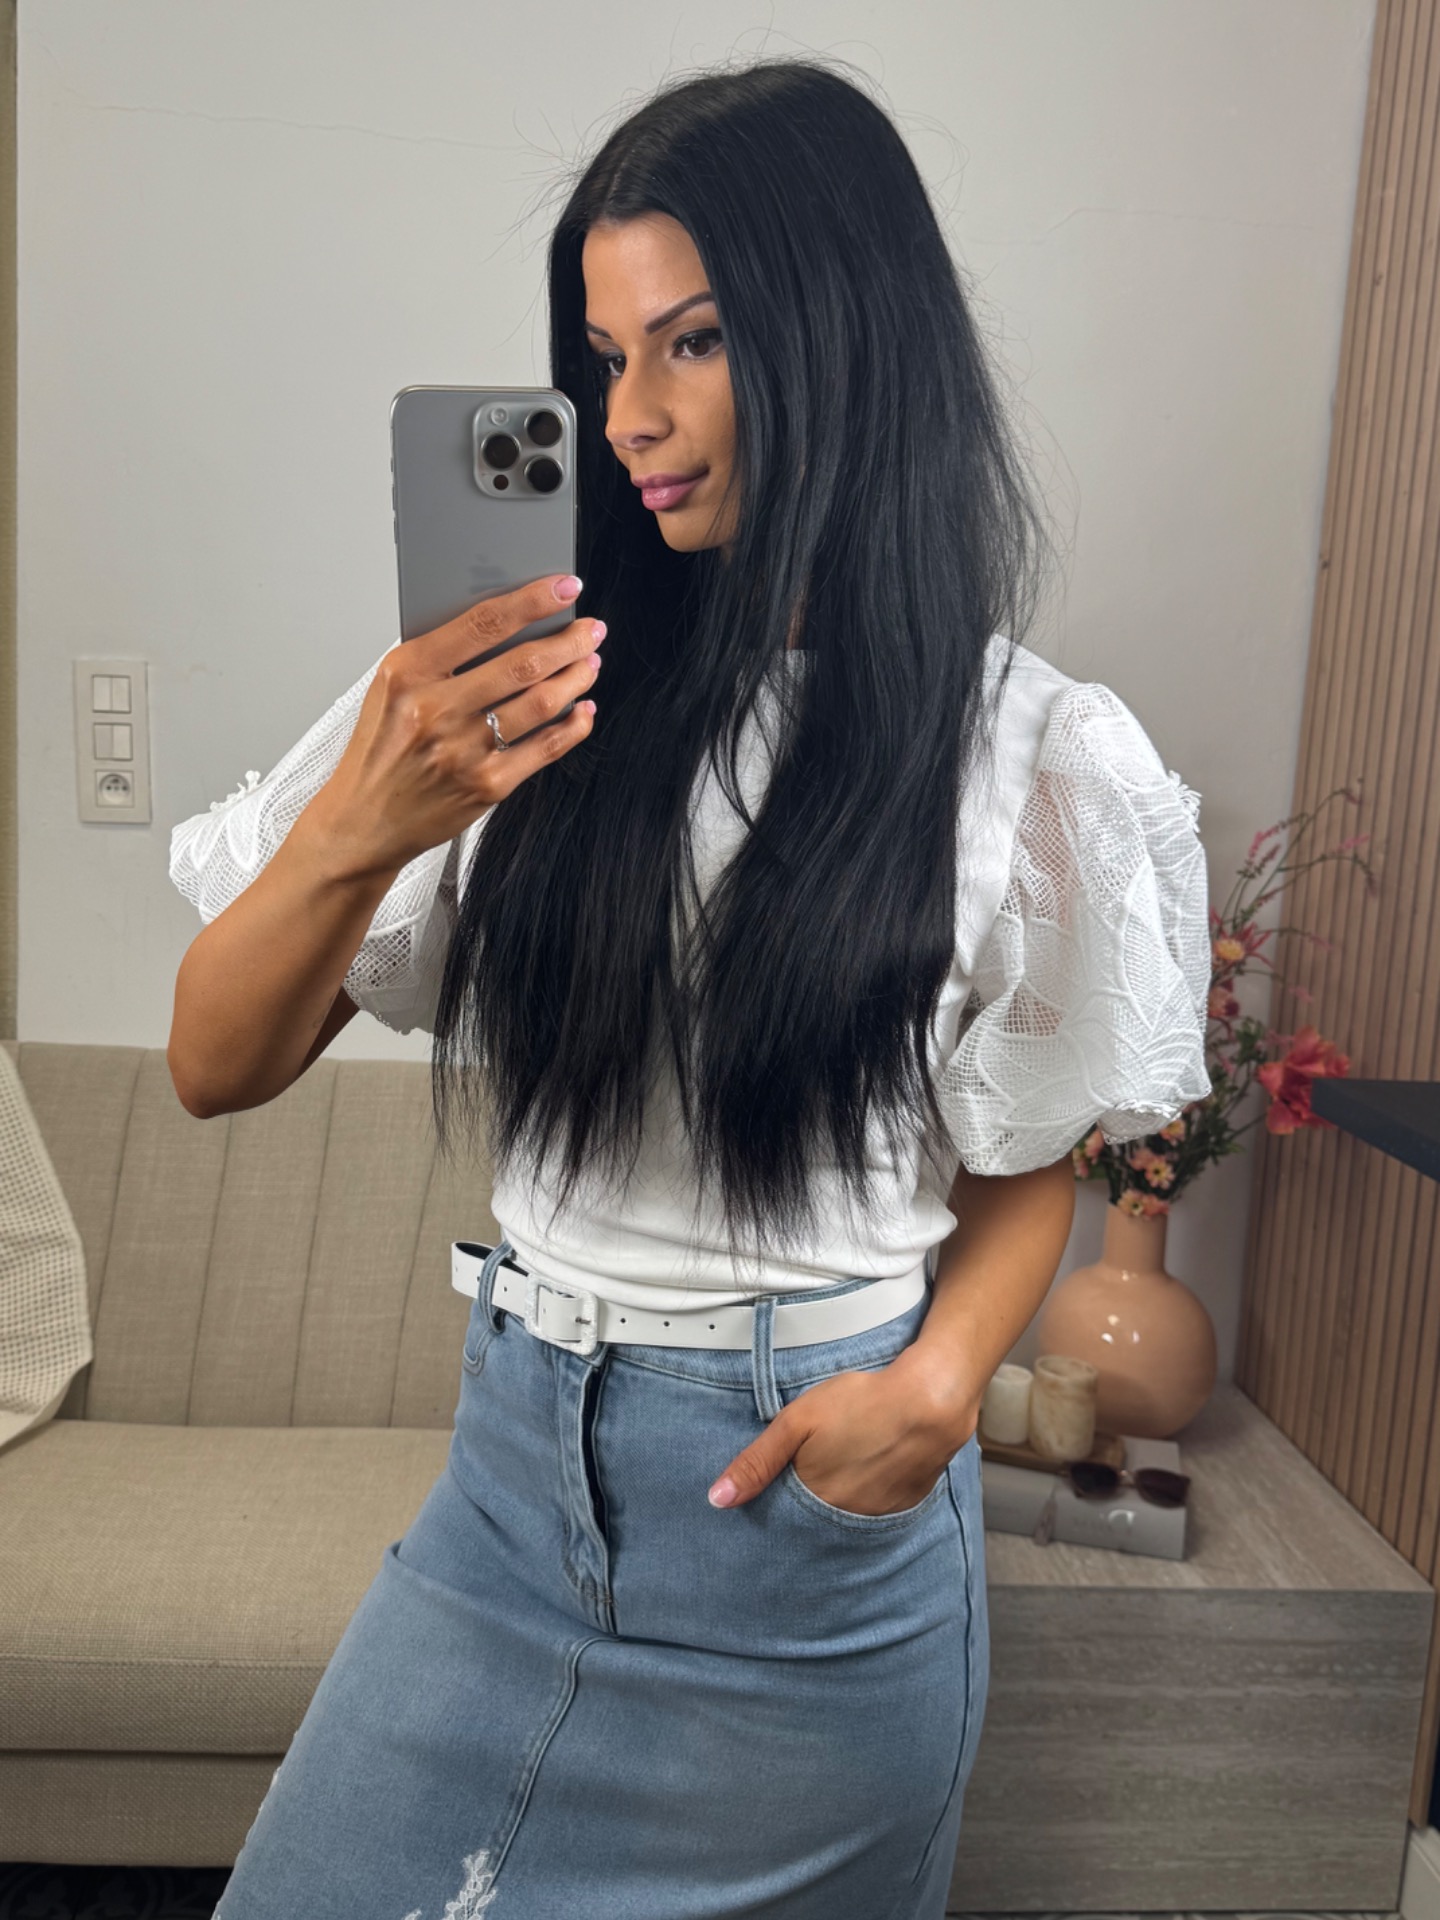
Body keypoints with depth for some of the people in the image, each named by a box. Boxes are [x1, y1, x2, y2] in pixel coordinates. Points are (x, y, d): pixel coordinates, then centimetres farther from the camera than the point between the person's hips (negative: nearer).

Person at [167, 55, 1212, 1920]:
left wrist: (936, 1385, -15)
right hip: (520, 1463, 2)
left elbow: (1029, 1167, 3)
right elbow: (216, 1068, -7)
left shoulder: (1032, 755, -8)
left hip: (825, 1497, -1)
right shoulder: (527, 673, -5)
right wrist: (358, 829, -25)